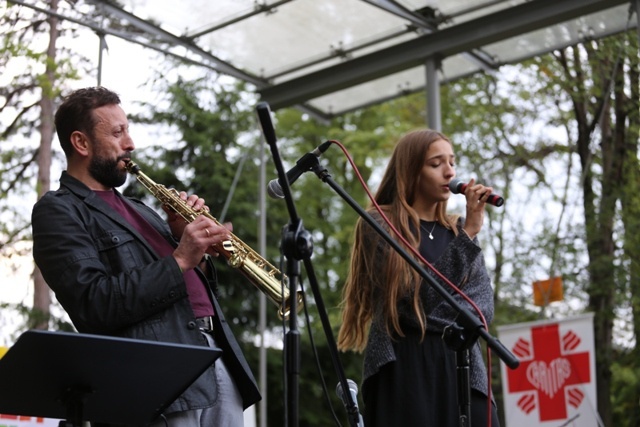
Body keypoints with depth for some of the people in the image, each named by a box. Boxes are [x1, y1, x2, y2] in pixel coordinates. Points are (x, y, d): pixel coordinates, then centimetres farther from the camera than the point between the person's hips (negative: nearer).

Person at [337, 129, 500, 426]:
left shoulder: (458, 230, 17)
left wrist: (439, 315, -13)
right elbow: (419, 298, -11)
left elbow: (483, 304, 5)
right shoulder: (380, 224, 1)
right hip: (402, 368, -4)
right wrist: (468, 233, -12)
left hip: (459, 368, 5)